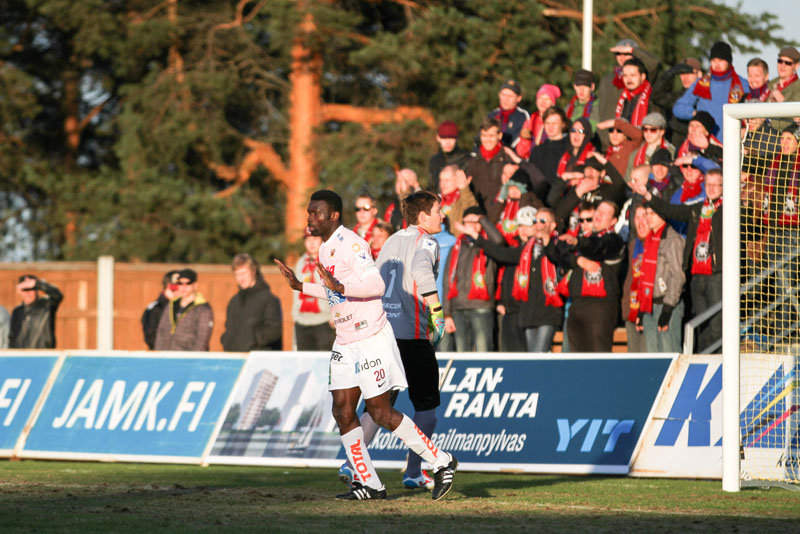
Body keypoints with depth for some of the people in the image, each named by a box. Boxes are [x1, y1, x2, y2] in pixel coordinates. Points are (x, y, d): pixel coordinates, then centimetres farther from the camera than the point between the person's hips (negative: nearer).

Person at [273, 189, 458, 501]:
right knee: (342, 411, 1)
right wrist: (300, 286, 25)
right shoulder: (326, 248, 14)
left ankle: (442, 463, 5)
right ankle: (369, 484, 6)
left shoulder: (350, 244, -15)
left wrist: (340, 287, -35)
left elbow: (376, 285, -25)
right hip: (345, 343, 9)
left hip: (371, 338, -9)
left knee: (380, 412, -7)